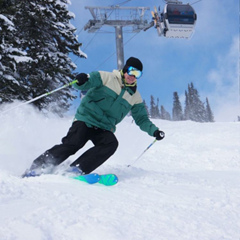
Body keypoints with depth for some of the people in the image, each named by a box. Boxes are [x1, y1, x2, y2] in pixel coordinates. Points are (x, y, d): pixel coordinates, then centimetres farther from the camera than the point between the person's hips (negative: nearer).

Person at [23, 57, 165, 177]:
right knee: (73, 143, -25)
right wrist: (81, 81, -33)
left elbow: (142, 119, 21)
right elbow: (87, 83, -8)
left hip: (104, 128, 4)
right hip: (86, 119, -4)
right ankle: (37, 167, -19)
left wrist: (154, 131, 5)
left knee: (111, 144, -28)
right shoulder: (107, 78, 2)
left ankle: (78, 169, -32)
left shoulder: (135, 97, 14)